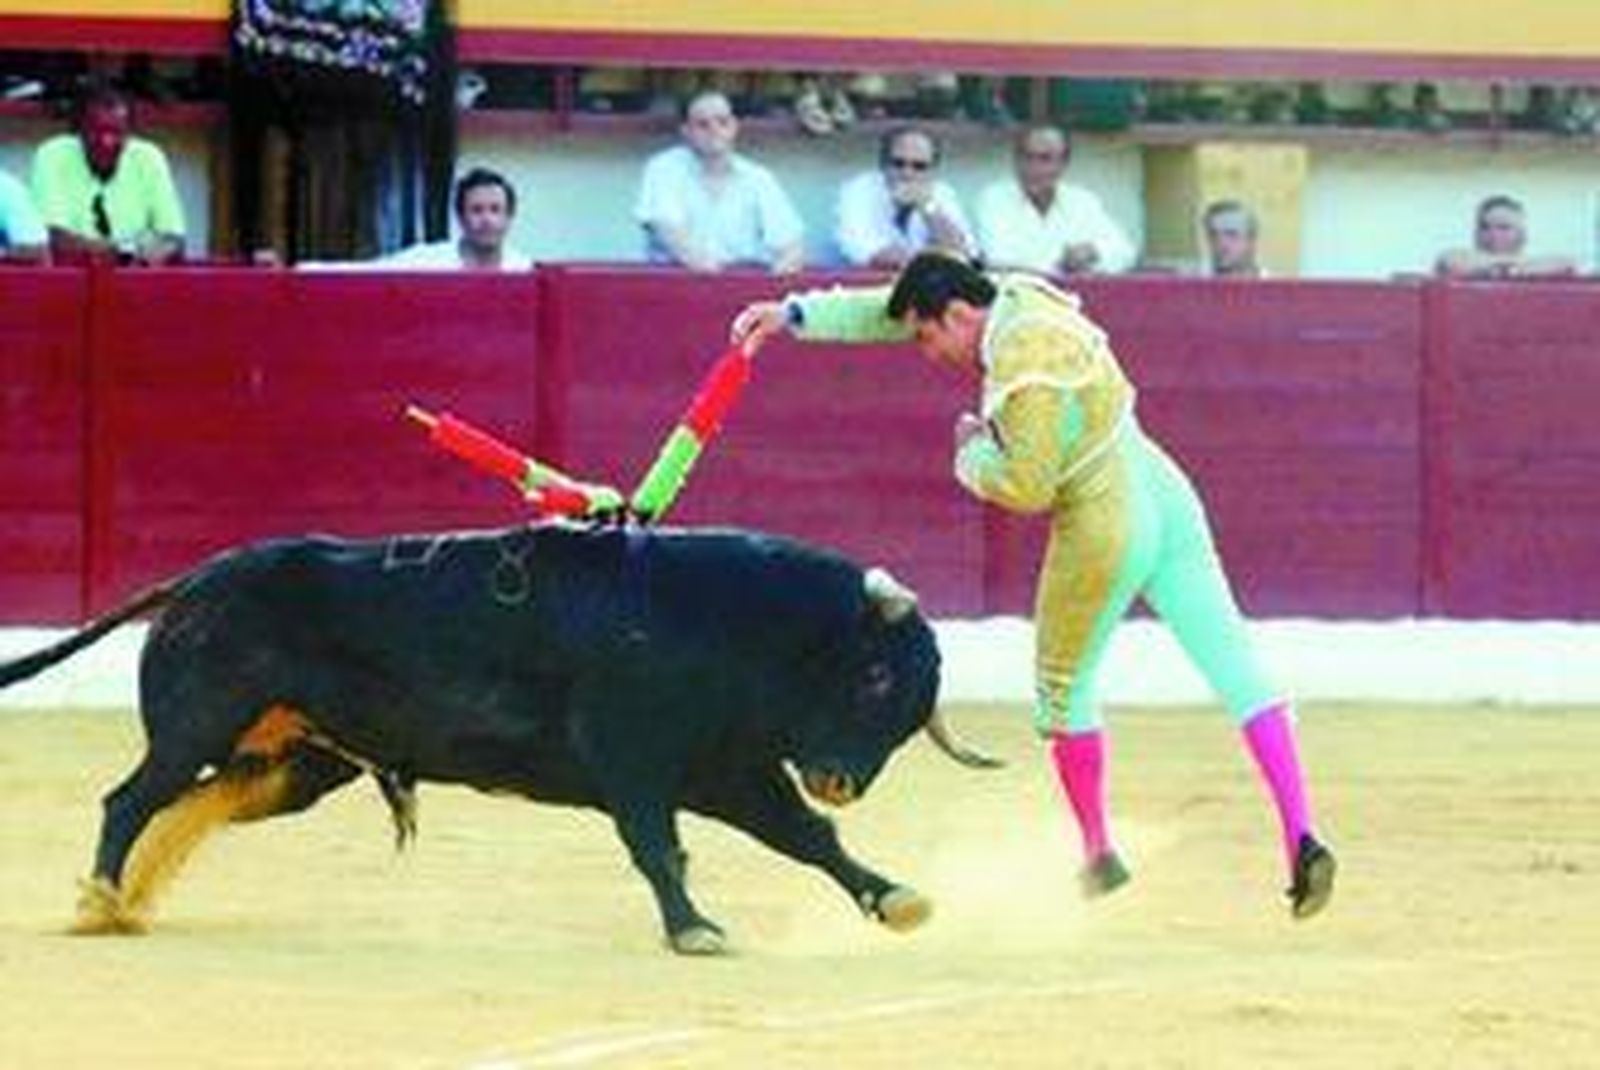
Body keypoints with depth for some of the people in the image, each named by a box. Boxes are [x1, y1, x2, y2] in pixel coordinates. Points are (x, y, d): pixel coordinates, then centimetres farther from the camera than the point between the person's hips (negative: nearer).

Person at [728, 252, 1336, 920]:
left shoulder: (1025, 363, -19)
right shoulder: (1018, 300, 7)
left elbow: (1028, 487, -19)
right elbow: (885, 313, 18)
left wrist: (973, 452, -1)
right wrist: (794, 315, 19)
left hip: (1104, 528, -8)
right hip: (1165, 497, 8)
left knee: (1065, 687, 16)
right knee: (1235, 668, -1)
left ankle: (1099, 852, 27)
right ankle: (1300, 836, -9)